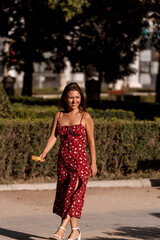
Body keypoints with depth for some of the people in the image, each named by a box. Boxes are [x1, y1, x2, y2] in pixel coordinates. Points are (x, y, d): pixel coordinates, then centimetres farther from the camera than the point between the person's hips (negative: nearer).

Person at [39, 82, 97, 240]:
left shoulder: (85, 117, -1)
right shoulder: (59, 116, 9)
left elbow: (91, 141, 2)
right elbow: (53, 137, 3)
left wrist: (93, 163, 0)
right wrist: (44, 153, -12)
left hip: (80, 160, -4)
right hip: (63, 160, 5)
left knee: (74, 193, -13)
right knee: (63, 194, 5)